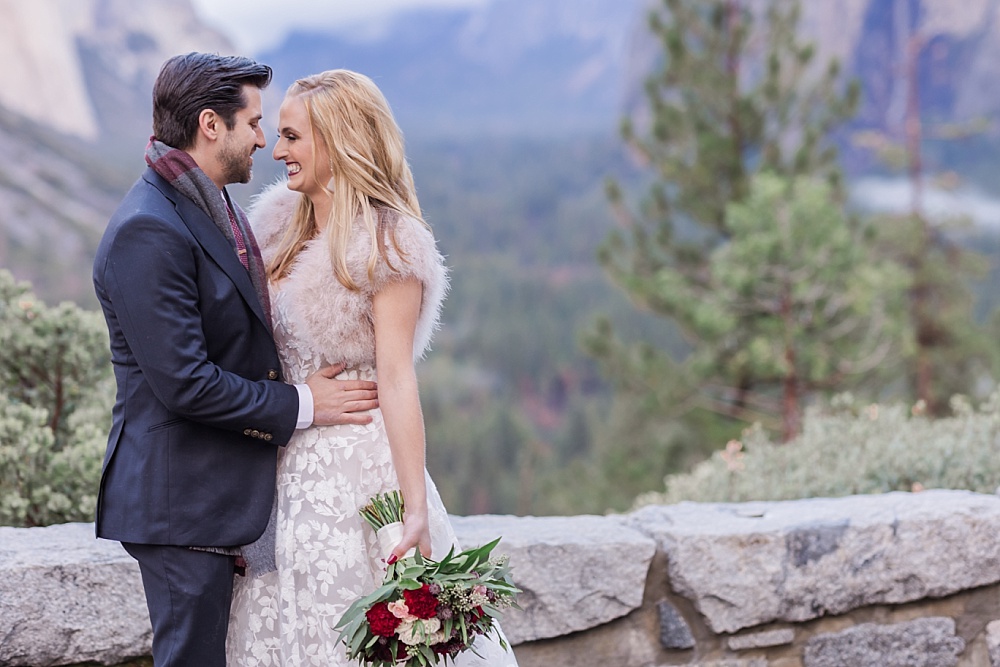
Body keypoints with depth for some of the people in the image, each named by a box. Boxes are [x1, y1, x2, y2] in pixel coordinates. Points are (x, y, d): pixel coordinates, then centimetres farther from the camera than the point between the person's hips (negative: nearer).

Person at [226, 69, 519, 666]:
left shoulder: (386, 241, -13)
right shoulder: (283, 225, 9)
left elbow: (397, 378, -18)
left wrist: (416, 508, -23)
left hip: (354, 463, -7)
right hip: (286, 465, 7)